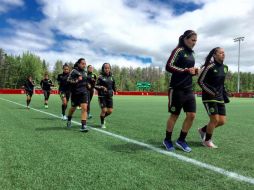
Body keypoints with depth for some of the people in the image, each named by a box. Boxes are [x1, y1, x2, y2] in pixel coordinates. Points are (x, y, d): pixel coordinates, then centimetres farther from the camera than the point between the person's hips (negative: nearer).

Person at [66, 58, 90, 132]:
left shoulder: (85, 72, 11)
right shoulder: (74, 71, -8)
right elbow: (68, 80, -13)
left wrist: (87, 84, 11)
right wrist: (76, 80, -24)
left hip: (84, 93, 4)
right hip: (75, 93, -3)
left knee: (84, 108, -12)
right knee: (73, 108, 14)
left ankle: (83, 126, -9)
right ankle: (69, 120, 44)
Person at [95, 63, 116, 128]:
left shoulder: (111, 77, 7)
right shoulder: (100, 77, -5)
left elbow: (113, 86, 17)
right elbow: (96, 86, -6)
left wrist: (114, 89, 0)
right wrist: (101, 87, -22)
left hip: (109, 96, 4)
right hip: (102, 96, -4)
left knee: (110, 111, 2)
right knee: (104, 110, -8)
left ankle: (103, 117, 35)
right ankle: (102, 123, 17)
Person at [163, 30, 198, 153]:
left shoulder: (191, 53, 17)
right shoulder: (179, 50, -7)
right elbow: (169, 67, -17)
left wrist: (194, 72, 4)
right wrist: (186, 70, -21)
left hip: (189, 89, 7)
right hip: (177, 89, -7)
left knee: (191, 115, 2)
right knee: (174, 115, 3)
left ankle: (181, 140, 18)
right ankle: (167, 140, 22)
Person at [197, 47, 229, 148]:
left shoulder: (225, 67, 10)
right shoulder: (209, 67, -12)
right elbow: (200, 81, -11)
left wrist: (225, 96, 14)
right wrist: (211, 92, -18)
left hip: (220, 98, 8)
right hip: (209, 97, -7)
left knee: (222, 121, 4)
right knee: (215, 119, -8)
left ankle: (203, 130, 28)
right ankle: (207, 141, 14)